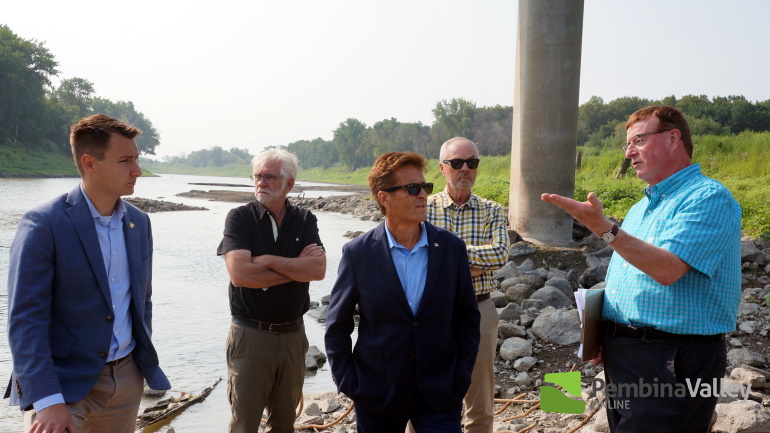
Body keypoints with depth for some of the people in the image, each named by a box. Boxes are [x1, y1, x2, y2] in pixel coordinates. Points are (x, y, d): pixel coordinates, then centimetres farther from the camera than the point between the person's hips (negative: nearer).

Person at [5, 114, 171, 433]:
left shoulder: (139, 222, 5)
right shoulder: (42, 224, -13)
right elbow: (25, 319, -16)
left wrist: (146, 360, 13)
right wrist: (47, 400, -21)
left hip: (127, 379, 5)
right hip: (63, 382, -5)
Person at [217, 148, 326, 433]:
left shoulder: (305, 220, 2)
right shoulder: (239, 218, -6)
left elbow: (319, 269, -13)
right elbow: (239, 274, -20)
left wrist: (268, 260, -18)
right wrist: (298, 266, -13)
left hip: (293, 334, 3)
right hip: (250, 335, -3)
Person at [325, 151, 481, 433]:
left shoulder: (452, 248, -3)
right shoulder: (358, 253, -8)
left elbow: (467, 317, 4)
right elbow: (337, 326, 0)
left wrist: (460, 379, 0)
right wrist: (347, 383, -3)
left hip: (438, 396, 1)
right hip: (377, 396, 0)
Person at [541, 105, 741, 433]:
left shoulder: (708, 198, -11)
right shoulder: (640, 208, 17)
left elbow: (667, 270, -25)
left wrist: (603, 228, -29)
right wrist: (599, 332, 6)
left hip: (673, 361, -8)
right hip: (621, 357, 8)